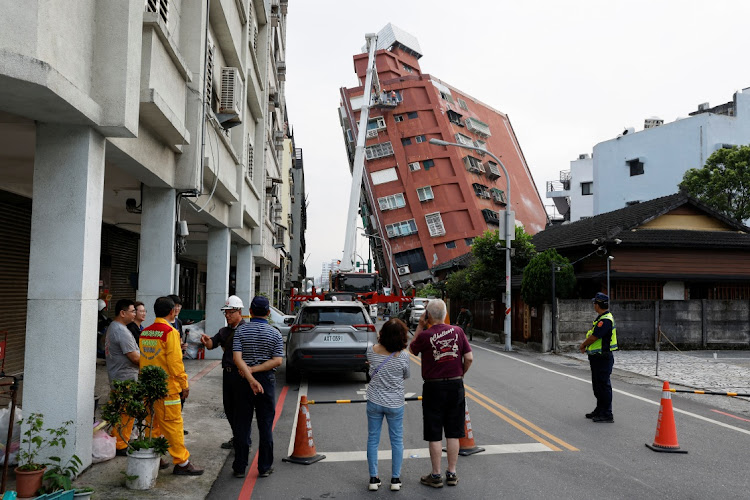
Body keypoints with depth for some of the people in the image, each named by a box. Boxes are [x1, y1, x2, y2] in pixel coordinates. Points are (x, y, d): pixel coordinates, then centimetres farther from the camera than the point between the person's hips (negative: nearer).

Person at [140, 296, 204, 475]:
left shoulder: (145, 332, 9)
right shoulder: (170, 332, -14)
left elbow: (143, 359, 16)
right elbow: (175, 361, -16)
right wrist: (184, 383, -8)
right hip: (167, 387, -7)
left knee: (152, 423, 15)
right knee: (173, 424, -2)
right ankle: (182, 462, 3)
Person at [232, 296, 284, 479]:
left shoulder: (241, 331, -3)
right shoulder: (275, 333, -3)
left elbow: (237, 358, -13)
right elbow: (277, 361, -11)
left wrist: (251, 378, -18)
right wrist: (254, 370, -11)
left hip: (244, 381, 1)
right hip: (267, 380, 0)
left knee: (242, 424, 8)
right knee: (265, 425, 7)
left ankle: (240, 467, 13)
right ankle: (264, 467, 11)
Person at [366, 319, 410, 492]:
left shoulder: (372, 351, -11)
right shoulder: (403, 355, -18)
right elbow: (406, 375, -1)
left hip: (374, 402, 2)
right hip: (395, 404, -1)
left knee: (373, 440, 13)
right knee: (397, 440, 14)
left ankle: (373, 479, 18)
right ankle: (395, 479, 19)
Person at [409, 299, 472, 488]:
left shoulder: (425, 336, -13)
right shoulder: (457, 331, -3)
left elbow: (412, 349, 6)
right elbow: (469, 358, -3)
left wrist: (420, 326, 4)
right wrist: (460, 374, 13)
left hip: (434, 388, -3)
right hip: (456, 386, 3)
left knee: (434, 435, 6)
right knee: (453, 433, 12)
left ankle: (436, 476, 14)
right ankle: (452, 474, 21)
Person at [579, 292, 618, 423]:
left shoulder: (606, 320, -22)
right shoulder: (602, 318, 13)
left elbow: (593, 338, -22)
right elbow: (592, 335, 19)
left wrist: (583, 345, -5)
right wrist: (585, 346, 6)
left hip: (603, 358, -11)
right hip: (597, 357, 11)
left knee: (604, 386, -4)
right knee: (597, 386, 19)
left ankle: (607, 415, 2)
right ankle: (600, 411, 30)